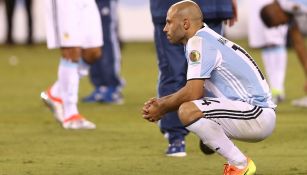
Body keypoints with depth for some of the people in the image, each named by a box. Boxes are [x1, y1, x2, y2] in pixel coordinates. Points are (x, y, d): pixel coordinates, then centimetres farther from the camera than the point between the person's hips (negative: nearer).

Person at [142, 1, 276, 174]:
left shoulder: (199, 42, -12)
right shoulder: (206, 38, 18)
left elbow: (193, 93, -19)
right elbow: (195, 91, 23)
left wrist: (163, 108, -4)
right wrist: (161, 101, 12)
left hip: (258, 116, -11)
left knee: (188, 112, -26)